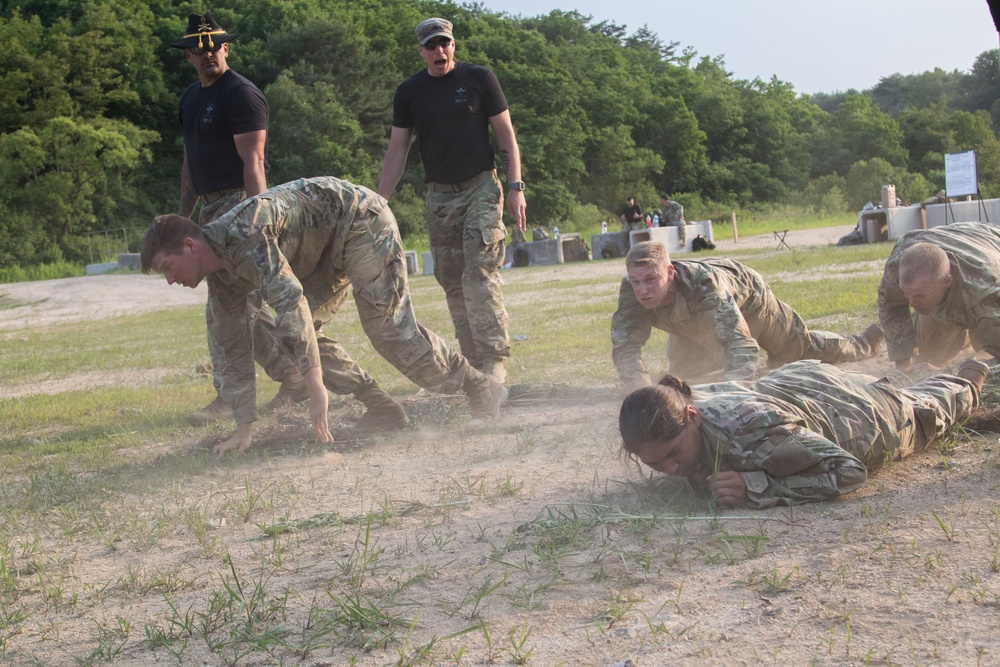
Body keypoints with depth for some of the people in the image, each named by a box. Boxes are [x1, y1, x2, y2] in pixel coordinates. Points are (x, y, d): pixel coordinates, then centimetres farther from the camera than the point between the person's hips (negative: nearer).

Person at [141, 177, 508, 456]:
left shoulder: (242, 235, -31)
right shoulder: (220, 274, -2)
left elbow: (291, 300, -41)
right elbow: (236, 349, 4)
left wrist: (315, 390, -44)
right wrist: (243, 428, 1)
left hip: (361, 218, -9)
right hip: (328, 251, 9)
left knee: (388, 328, -17)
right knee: (297, 333, -1)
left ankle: (483, 390, -6)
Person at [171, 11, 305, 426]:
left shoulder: (241, 93, -10)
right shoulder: (190, 97, 17)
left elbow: (253, 162, -17)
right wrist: (183, 215, 22)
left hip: (240, 205, -9)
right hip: (211, 208, 9)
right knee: (244, 303, 10)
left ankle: (229, 397, -4)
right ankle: (294, 379, 17)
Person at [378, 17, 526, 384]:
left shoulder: (478, 79, 0)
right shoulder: (409, 92, 8)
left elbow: (505, 134, 2)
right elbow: (397, 151, 10)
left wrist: (515, 187, -7)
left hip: (481, 189, -4)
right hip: (439, 196, 4)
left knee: (481, 272, -17)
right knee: (452, 283, 3)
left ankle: (494, 361, -17)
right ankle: (472, 365, 8)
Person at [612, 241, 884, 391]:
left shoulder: (703, 283, -50)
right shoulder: (631, 291, -37)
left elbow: (743, 345, -56)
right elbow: (625, 346, -43)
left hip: (749, 301, -4)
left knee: (807, 349, 14)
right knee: (680, 369, 20)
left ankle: (862, 344, 47)